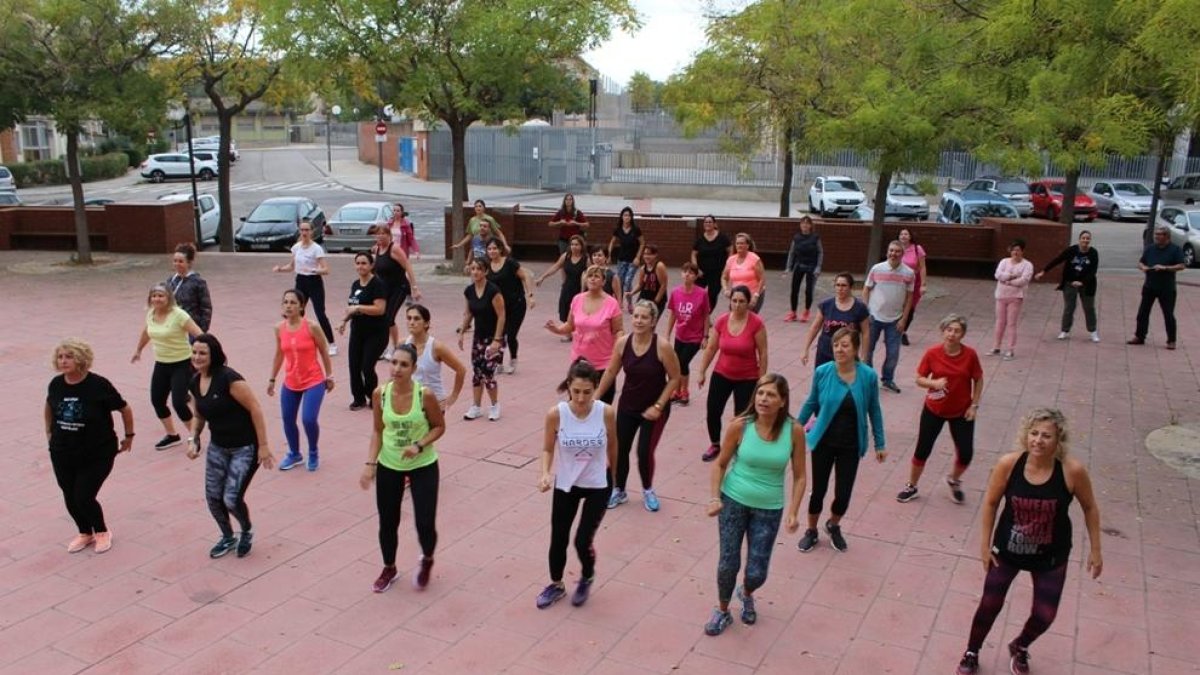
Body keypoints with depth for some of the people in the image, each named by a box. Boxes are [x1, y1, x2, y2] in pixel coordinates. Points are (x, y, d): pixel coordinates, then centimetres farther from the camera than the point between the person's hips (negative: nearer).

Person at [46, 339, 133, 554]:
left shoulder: (98, 385, -18)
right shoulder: (56, 384, -5)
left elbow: (125, 409, -6)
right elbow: (49, 406, 19)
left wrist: (129, 436, 2)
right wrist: (49, 432, 20)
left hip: (97, 455, -4)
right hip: (62, 454, 5)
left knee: (83, 497, -6)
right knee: (70, 498, 10)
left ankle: (102, 532, 22)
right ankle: (85, 533, 36)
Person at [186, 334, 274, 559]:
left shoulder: (229, 378, -23)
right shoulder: (195, 382, 2)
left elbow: (255, 408, -22)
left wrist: (263, 446, -21)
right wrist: (193, 439, 2)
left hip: (245, 447, -7)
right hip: (218, 446, 7)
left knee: (232, 499, -9)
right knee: (213, 496, 7)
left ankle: (247, 532, 23)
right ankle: (227, 538, 34)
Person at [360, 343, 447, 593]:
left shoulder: (425, 395, -20)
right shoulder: (380, 393, -11)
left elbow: (439, 427, -6)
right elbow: (378, 430, 1)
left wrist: (419, 446, -22)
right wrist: (370, 463, -7)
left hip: (423, 467, -2)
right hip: (388, 466, 3)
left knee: (425, 524, -3)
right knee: (387, 523, 11)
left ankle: (426, 561, 31)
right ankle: (389, 569, 38)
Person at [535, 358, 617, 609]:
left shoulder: (606, 413, -20)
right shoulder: (556, 414, -21)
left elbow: (612, 447, -1)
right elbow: (548, 449, -5)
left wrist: (612, 475, 13)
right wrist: (546, 473, -23)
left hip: (598, 486, -1)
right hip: (565, 485, 1)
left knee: (583, 541, -4)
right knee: (558, 539, 12)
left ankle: (587, 578, 30)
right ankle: (556, 585, 39)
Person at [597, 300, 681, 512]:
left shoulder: (662, 346, -21)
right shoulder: (623, 342, -10)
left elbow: (675, 378, -13)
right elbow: (611, 372, 3)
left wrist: (658, 406, -15)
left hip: (654, 409, -3)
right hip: (627, 406, 4)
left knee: (645, 452, -3)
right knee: (620, 449, 7)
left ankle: (648, 491, 26)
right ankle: (618, 491, 30)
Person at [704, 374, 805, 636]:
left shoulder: (794, 431, -14)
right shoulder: (740, 426, -16)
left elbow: (799, 476, -3)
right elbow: (720, 463, -2)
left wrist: (792, 512, -10)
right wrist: (715, 498, -11)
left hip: (769, 509, 1)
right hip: (734, 501, 0)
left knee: (757, 573, 5)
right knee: (728, 564, 3)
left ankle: (746, 594, 42)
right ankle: (722, 611, 32)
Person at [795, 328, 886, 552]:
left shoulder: (868, 376, -13)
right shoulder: (822, 372, -13)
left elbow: (874, 411, -1)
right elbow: (810, 403, 3)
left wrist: (880, 443, 5)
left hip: (850, 446, 0)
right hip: (823, 442, 0)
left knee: (843, 494, 4)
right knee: (818, 490, 8)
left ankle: (833, 526, 37)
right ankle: (811, 531, 34)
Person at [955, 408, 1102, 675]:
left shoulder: (1073, 471, -23)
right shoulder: (1009, 464, -22)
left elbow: (1090, 508, -5)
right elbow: (990, 503, -7)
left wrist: (1095, 550, 1)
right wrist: (985, 544, -3)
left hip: (1051, 556, 0)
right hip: (1007, 548, 0)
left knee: (1044, 615, 8)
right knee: (990, 604, 10)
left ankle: (1019, 648, 42)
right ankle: (971, 653, 37)